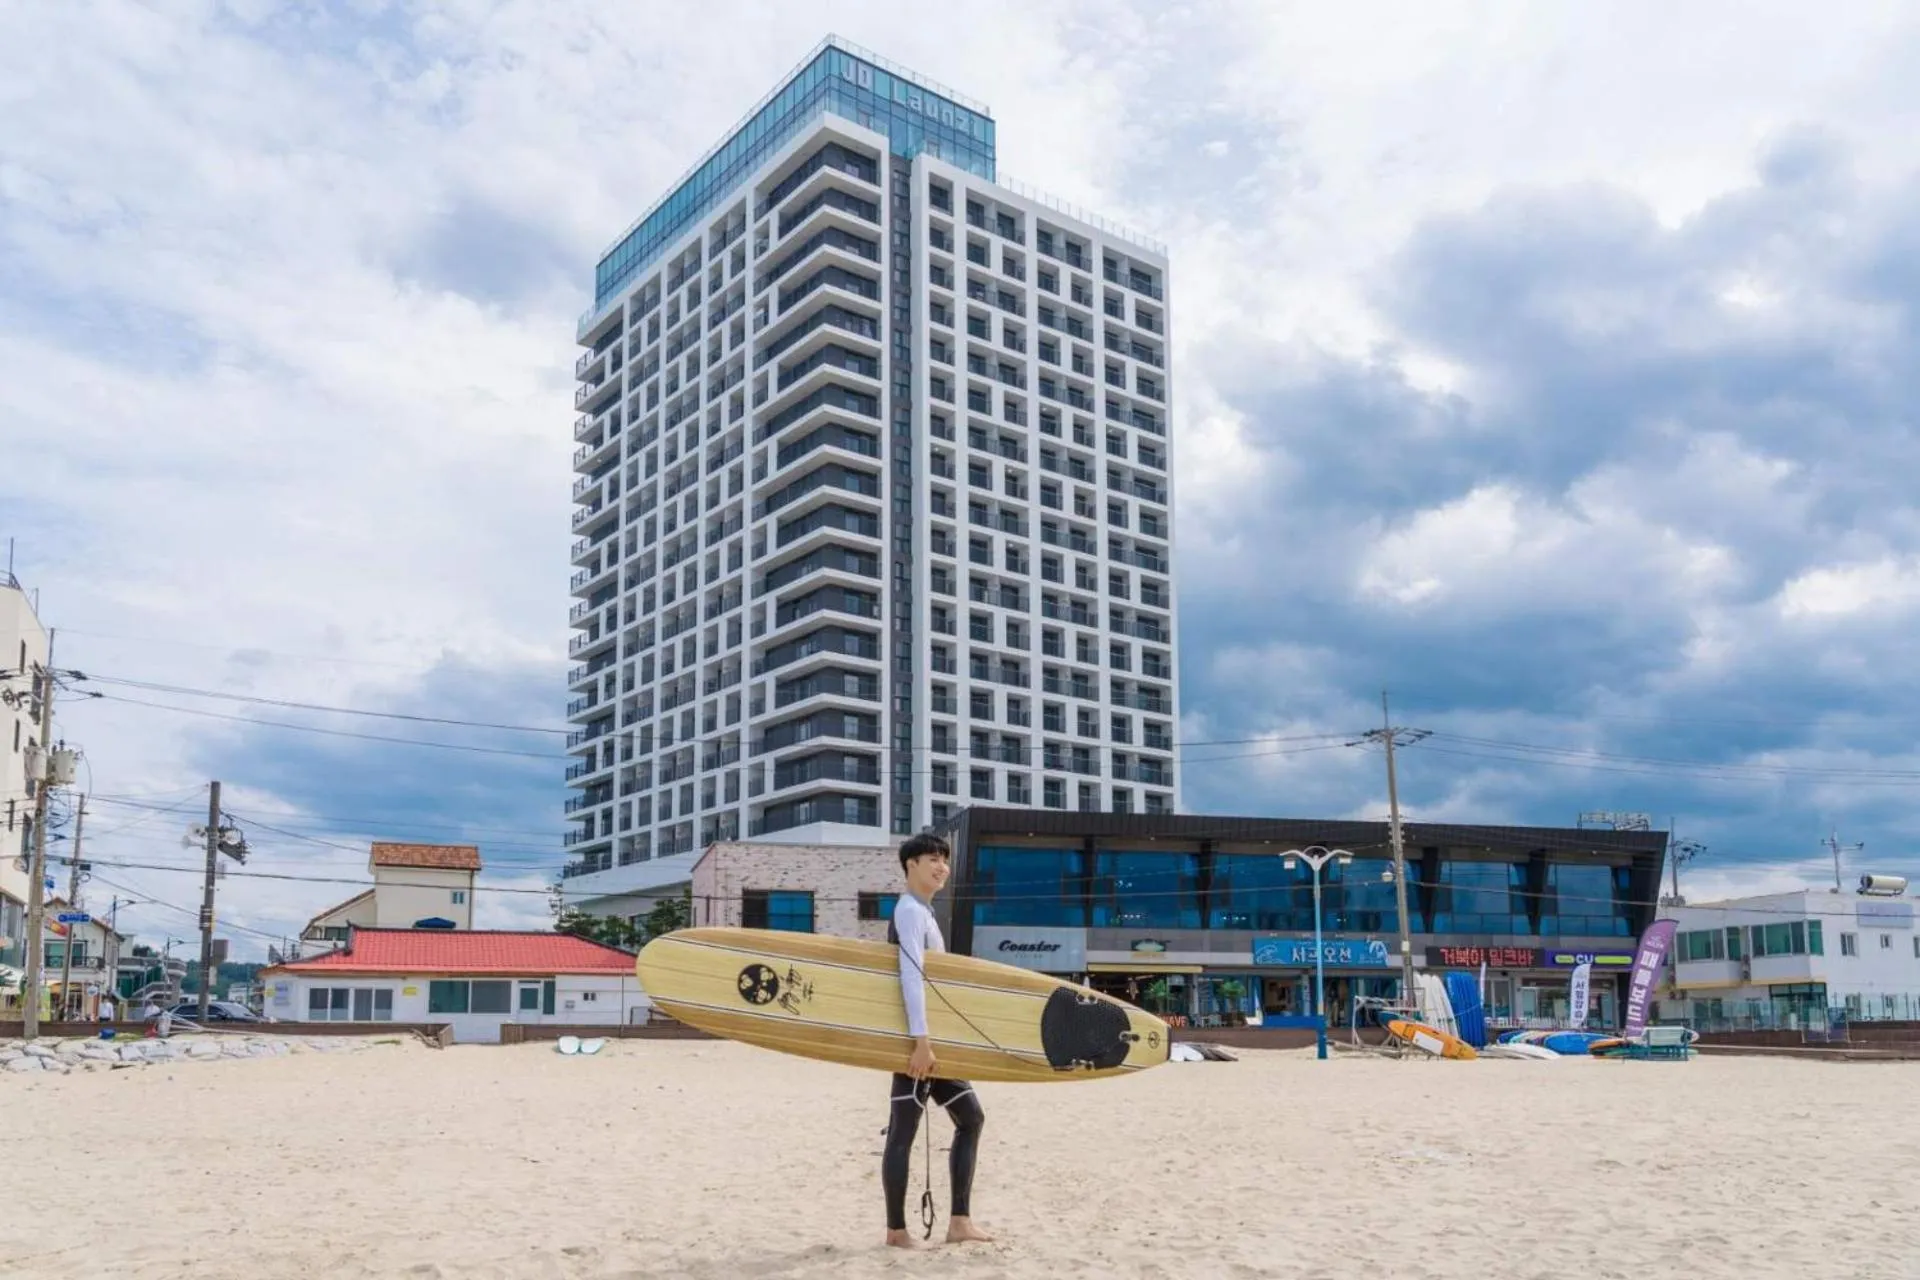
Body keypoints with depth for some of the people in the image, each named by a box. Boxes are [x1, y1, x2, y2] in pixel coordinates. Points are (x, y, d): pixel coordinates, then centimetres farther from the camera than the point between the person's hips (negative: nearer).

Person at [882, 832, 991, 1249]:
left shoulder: (923, 911, 19)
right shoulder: (911, 911, -12)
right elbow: (911, 977, -22)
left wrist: (930, 1041, 20)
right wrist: (921, 1041, -28)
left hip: (933, 1037, 11)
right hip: (915, 1038, -11)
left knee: (970, 1116, 11)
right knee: (904, 1131, -4)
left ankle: (959, 1222, 11)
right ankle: (897, 1231, 2)